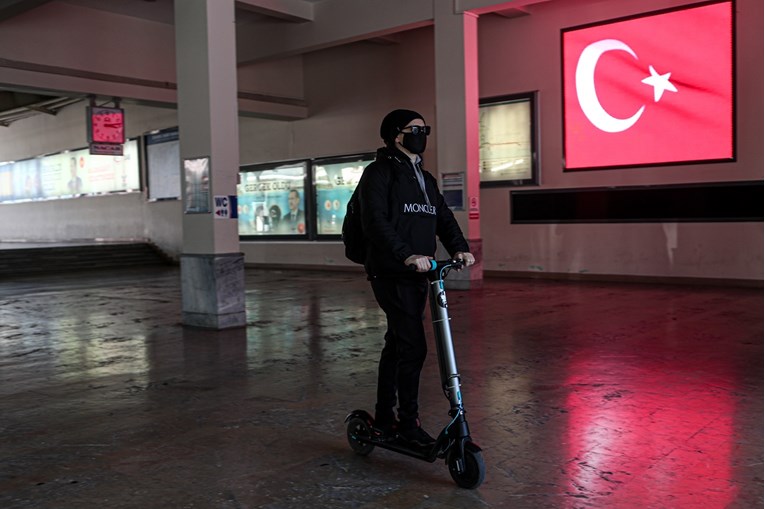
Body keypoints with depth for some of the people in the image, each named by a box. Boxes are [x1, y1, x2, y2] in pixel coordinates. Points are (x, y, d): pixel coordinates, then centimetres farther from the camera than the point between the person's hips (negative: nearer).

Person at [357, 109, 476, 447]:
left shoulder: (425, 178, 22)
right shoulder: (380, 172, -5)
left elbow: (443, 218, 15)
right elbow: (375, 221, -18)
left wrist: (459, 248, -3)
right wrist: (406, 255, -29)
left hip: (417, 274, 9)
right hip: (391, 275, -8)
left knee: (396, 345, 14)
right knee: (413, 347, -11)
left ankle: (384, 421, 24)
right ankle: (408, 424, 1)